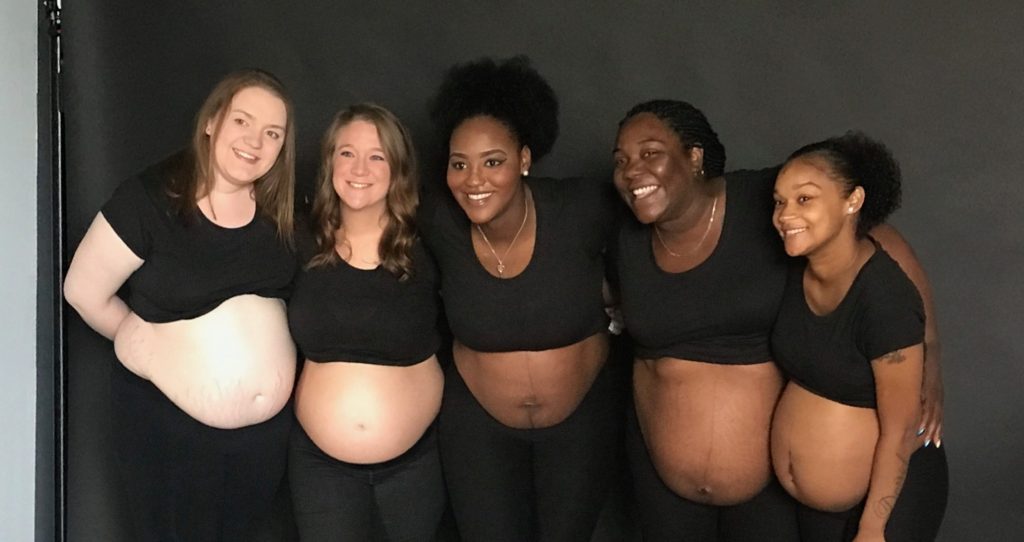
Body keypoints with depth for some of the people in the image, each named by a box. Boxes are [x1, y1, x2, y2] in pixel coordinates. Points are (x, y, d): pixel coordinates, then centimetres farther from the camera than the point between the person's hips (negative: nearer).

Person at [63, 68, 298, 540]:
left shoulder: (281, 209, -4)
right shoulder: (149, 199, -18)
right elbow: (85, 293, -9)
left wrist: (258, 345, 4)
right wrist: (152, 347, 0)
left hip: (270, 422, 4)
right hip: (168, 423, -4)